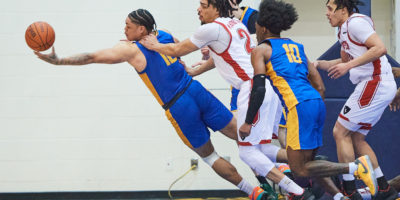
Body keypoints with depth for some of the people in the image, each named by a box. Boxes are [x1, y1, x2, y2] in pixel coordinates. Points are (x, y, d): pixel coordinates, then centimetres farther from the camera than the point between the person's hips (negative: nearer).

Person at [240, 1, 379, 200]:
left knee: (299, 169, -5)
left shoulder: (260, 50, 4)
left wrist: (248, 123, -3)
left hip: (299, 107, -8)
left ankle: (356, 167, -18)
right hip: (317, 103, 8)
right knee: (306, 162, 16)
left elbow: (259, 88, -7)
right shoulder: (295, 46, 24)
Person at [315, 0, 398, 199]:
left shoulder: (355, 22, -10)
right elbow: (346, 60, 35)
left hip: (375, 84, -10)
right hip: (382, 86, 10)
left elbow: (380, 48, -21)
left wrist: (349, 65, -22)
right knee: (356, 137, 14)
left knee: (340, 132, -6)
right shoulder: (344, 29, 20)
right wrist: (318, 64, 24)